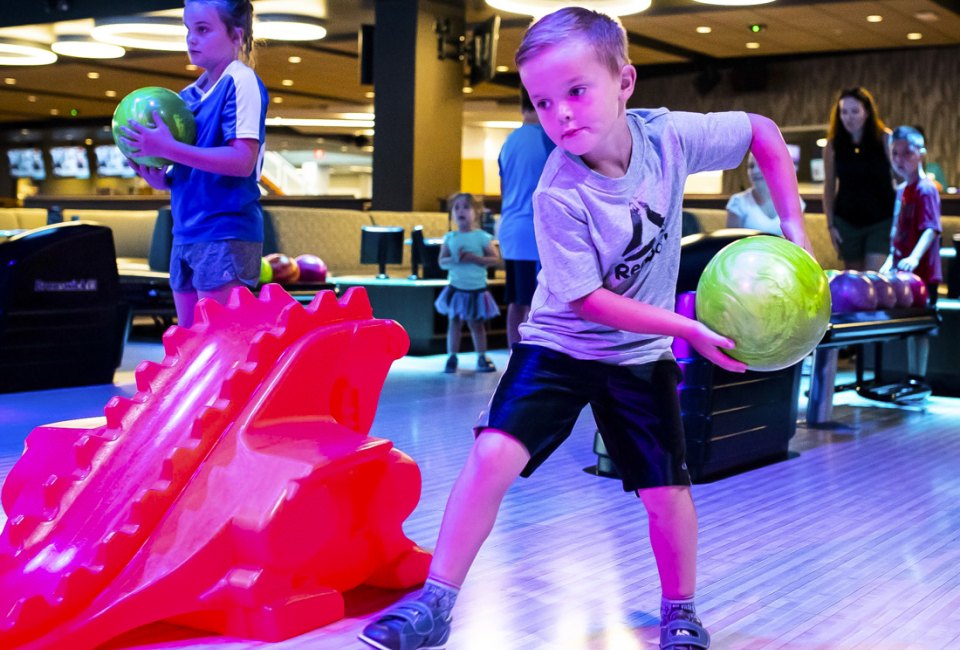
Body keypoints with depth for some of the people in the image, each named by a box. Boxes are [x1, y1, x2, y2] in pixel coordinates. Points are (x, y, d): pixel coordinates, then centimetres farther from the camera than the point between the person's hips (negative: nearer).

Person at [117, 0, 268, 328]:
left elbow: (243, 161, -21)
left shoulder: (242, 83, -10)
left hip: (226, 233, -8)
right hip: (186, 233, 8)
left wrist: (168, 148, -22)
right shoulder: (188, 95, 14)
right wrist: (159, 178, 0)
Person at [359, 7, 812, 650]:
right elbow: (588, 300, -20)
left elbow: (763, 132, 1)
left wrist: (792, 225, -4)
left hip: (641, 356, 3)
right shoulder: (559, 196, -23)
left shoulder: (668, 136, -15)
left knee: (666, 492, 2)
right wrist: (688, 328, -22)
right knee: (493, 454, -20)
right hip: (560, 344, -3)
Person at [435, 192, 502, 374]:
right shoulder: (450, 238, 2)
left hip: (477, 290, -1)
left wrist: (475, 258, -18)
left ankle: (481, 358, 15)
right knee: (454, 323, 2)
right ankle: (451, 357, 7)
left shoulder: (482, 237, -5)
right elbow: (442, 262, 0)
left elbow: (495, 259, -6)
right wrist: (455, 259, -19)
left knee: (477, 324, 7)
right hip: (456, 289, 1)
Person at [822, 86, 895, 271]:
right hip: (847, 222, 2)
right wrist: (831, 225, 2)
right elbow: (829, 188, 4)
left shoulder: (885, 139, -8)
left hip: (881, 221, -2)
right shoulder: (833, 145, -2)